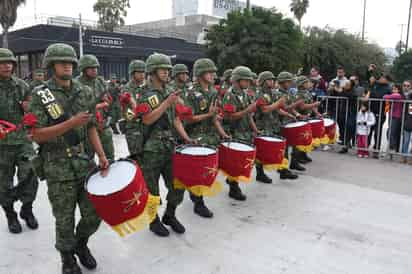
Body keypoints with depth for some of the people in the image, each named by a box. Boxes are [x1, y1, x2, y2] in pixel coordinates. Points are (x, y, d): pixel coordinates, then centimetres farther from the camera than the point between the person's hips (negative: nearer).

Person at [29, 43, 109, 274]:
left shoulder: (85, 92, 6)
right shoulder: (41, 95, -7)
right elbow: (38, 135, -12)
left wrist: (102, 156, 1)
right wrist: (71, 123, -23)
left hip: (85, 161, 4)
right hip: (58, 168, -3)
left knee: (94, 214, 8)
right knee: (65, 220, 8)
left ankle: (81, 242, 39)